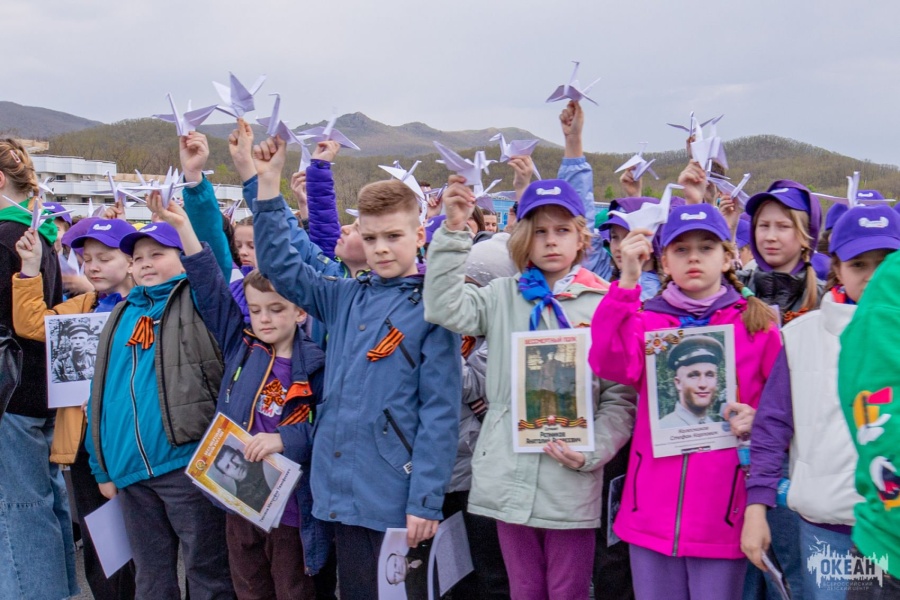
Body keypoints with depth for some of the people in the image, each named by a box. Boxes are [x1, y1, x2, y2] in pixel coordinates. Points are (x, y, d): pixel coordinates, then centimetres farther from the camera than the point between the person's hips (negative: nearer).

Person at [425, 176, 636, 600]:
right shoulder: (504, 296, 5)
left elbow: (621, 397, -2)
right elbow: (444, 308, -11)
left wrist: (593, 452, -15)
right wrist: (454, 231, -14)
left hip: (571, 481, -2)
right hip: (509, 476, 2)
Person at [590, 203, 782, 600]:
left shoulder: (756, 323, 2)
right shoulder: (646, 320, 4)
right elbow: (611, 365, -16)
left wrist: (759, 420, -13)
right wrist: (627, 282, -21)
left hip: (723, 514, -1)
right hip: (652, 510, 2)